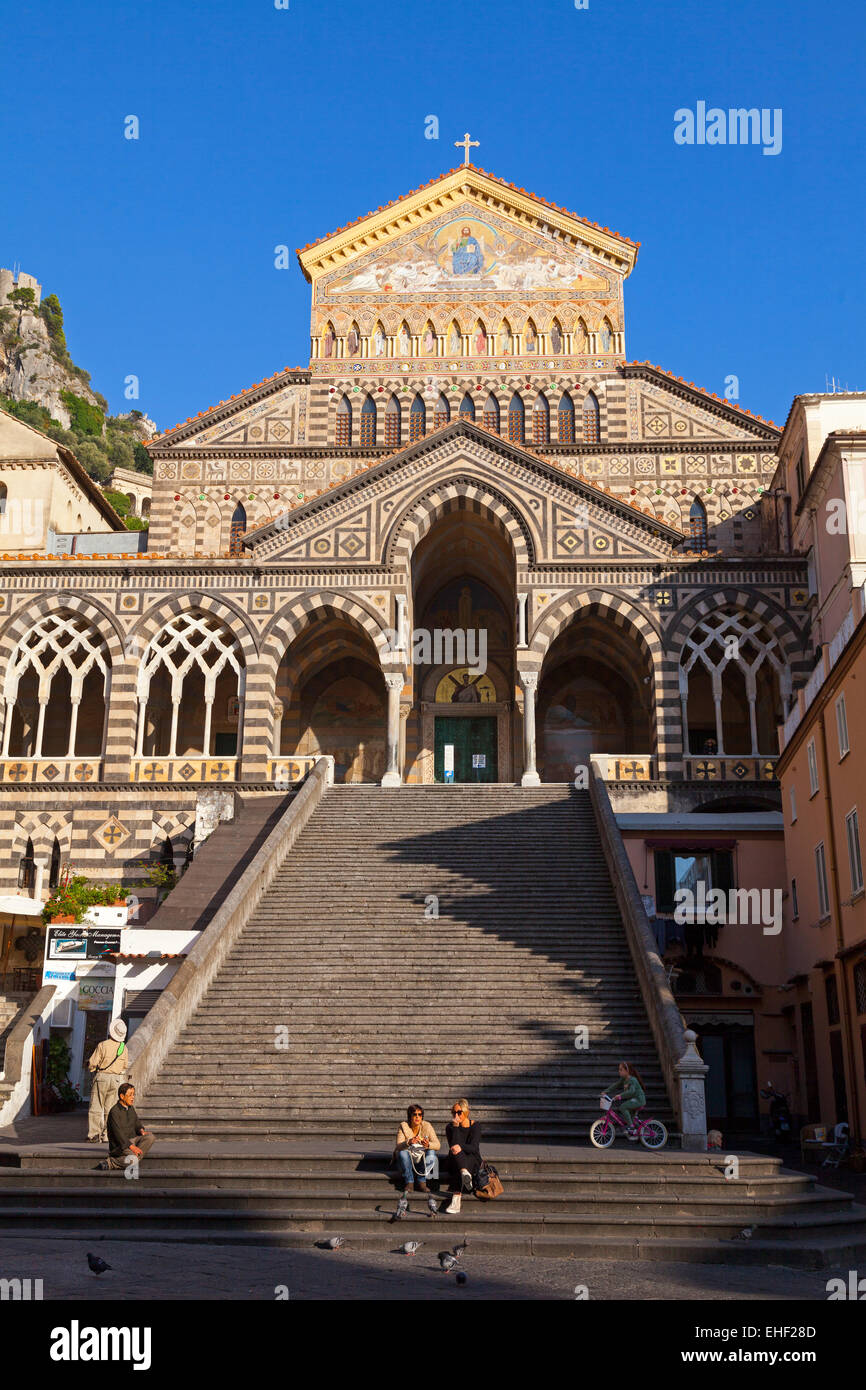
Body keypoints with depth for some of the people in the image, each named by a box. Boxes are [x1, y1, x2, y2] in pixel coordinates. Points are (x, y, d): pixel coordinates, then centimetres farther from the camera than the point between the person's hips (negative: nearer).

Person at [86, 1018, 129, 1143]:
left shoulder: (102, 1045, -13)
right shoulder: (123, 1047, 1)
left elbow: (92, 1064, -9)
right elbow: (124, 1066, 11)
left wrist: (91, 1068, 13)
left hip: (101, 1078, -4)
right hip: (116, 1080, 4)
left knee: (96, 1108, 1)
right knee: (110, 1109, 10)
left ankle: (94, 1135, -3)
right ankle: (106, 1136, 9)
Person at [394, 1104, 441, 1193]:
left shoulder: (427, 1126, -13)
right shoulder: (403, 1126, -14)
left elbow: (437, 1145, -17)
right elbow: (398, 1146, -23)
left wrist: (428, 1145, -40)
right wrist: (409, 1142, -44)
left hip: (423, 1158, 1)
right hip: (408, 1158, -1)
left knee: (432, 1153, -28)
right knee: (403, 1153, -31)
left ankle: (421, 1182, -19)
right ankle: (408, 1182, -18)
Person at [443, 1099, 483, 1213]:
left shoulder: (475, 1126, 0)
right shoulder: (450, 1127, 5)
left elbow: (473, 1148, -14)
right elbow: (452, 1146, -10)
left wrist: (461, 1147, -35)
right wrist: (455, 1128, -18)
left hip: (473, 1160, -2)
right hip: (454, 1161, 2)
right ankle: (465, 1173, -67)